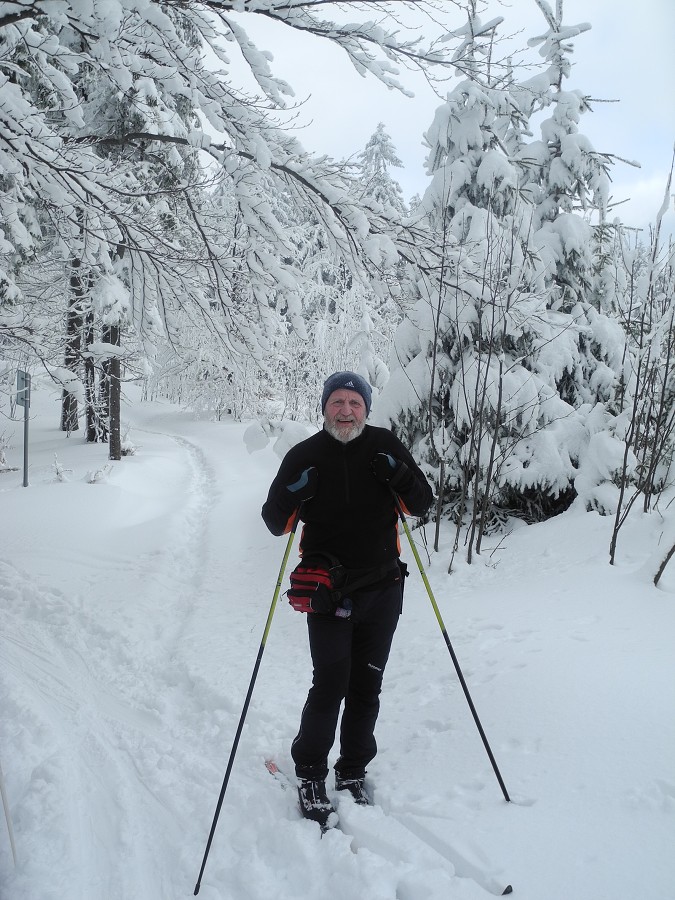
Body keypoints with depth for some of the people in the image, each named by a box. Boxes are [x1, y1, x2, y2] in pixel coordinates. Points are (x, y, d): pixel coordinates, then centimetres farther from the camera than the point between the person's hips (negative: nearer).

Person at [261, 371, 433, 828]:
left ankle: (353, 773, 29)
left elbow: (423, 504, 3)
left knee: (366, 688, 11)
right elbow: (275, 523, -2)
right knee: (331, 685, -7)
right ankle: (310, 774, 15)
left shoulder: (385, 446, -1)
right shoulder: (305, 455, -4)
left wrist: (402, 477, -17)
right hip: (329, 593, -2)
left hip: (382, 589, 2)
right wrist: (291, 494, -23)